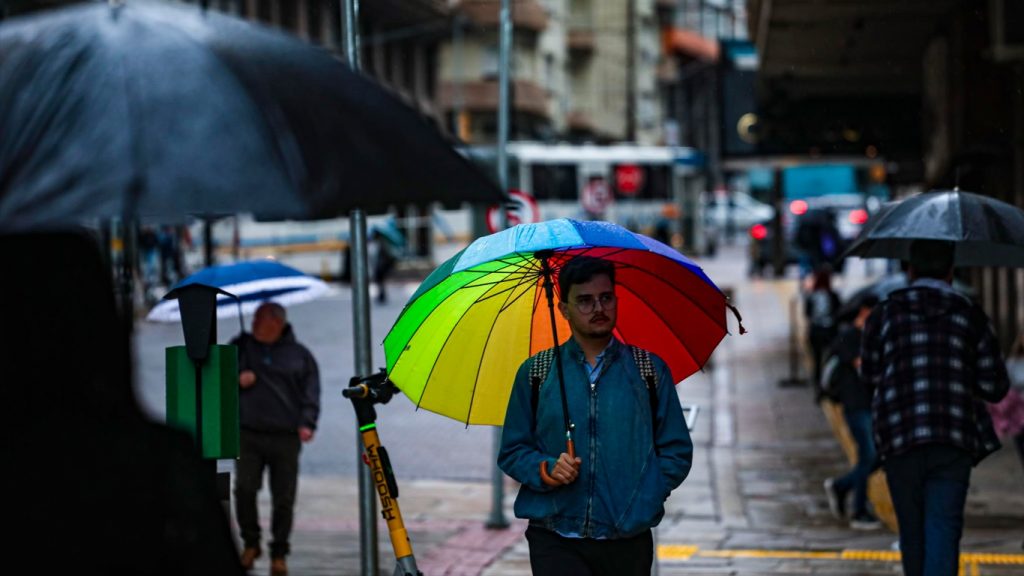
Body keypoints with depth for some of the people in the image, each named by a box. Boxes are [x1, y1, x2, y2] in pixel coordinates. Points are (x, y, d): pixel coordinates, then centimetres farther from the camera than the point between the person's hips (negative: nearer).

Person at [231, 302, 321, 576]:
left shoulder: (299, 354, 6)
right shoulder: (240, 347, 8)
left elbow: (311, 393, 6)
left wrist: (307, 423, -9)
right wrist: (235, 380, -5)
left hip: (286, 438, 0)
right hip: (248, 435, 1)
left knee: (284, 499, 1)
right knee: (244, 489, -12)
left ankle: (279, 553, 16)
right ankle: (250, 542, 10)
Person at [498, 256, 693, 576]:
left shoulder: (650, 370, 9)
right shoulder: (535, 372, 8)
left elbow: (677, 452, 9)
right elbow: (512, 452, 10)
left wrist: (640, 506, -3)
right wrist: (546, 469, -9)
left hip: (628, 541, 1)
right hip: (555, 542, -1)